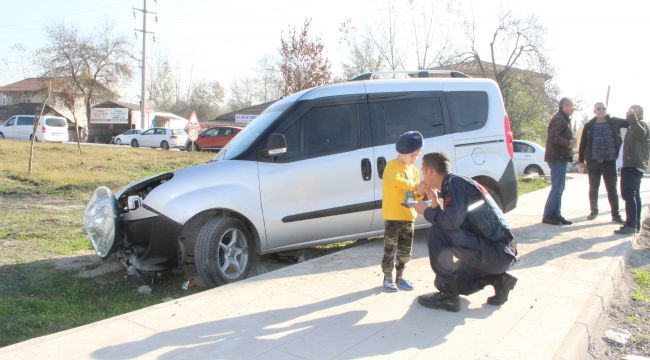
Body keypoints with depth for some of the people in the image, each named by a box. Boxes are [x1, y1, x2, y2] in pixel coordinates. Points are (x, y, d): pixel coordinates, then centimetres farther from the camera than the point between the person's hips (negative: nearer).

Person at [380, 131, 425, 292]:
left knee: (405, 250, 13)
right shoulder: (393, 166, -9)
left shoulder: (414, 170, 14)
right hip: (393, 217, -7)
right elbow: (396, 181, -30)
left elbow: (415, 195, 16)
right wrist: (415, 186, -26)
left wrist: (421, 192, -5)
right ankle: (388, 278, 12)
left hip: (409, 217, 7)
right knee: (390, 249, 0)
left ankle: (399, 277, 26)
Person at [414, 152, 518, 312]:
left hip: (496, 252, -10)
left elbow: (451, 222, -28)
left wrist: (427, 211, -10)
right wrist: (434, 202, 7)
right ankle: (499, 279, 13)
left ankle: (448, 295, -12)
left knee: (436, 234, -20)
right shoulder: (457, 183, 15)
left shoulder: (454, 182, -14)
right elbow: (452, 223, 16)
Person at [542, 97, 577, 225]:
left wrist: (570, 141, 7)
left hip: (561, 158, 11)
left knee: (559, 188, 12)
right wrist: (568, 143, -20)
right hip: (557, 158, -11)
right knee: (557, 187, -10)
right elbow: (553, 136, -25)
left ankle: (556, 215, 17)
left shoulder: (565, 120, 22)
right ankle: (548, 216, -6)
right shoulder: (559, 119, -12)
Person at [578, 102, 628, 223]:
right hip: (593, 162, 1)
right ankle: (594, 211, 24)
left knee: (612, 189, 3)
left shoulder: (614, 122, 4)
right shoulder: (589, 126, 4)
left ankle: (615, 215, 9)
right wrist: (581, 159, 6)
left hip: (609, 161, 0)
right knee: (593, 188, 10)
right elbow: (583, 143, 7)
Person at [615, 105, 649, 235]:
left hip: (632, 166, -11)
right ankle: (636, 224, 20)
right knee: (635, 195, 14)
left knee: (628, 194, -14)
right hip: (636, 165, 11)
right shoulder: (635, 125, 21)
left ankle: (631, 225, -16)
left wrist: (632, 117, -32)